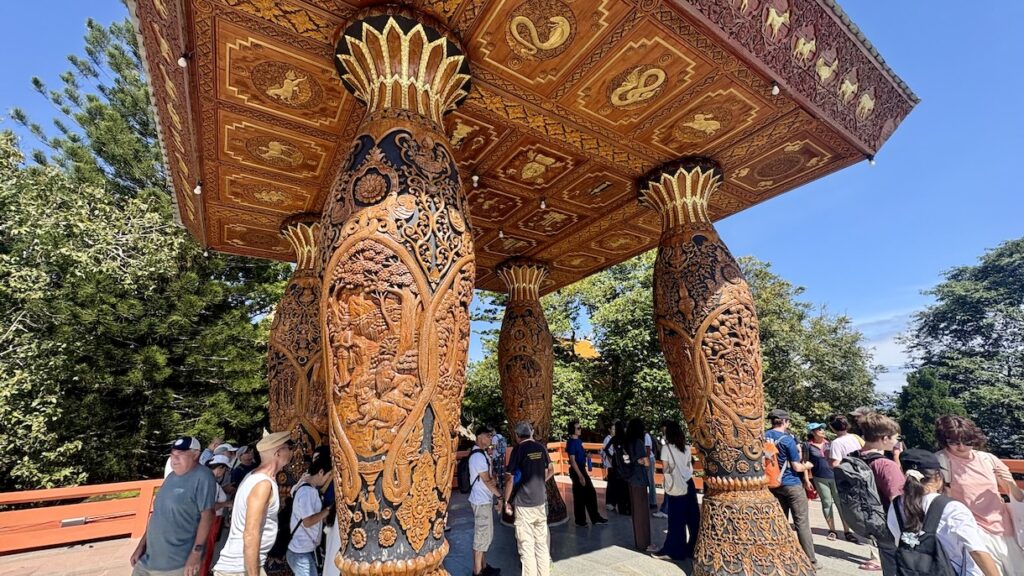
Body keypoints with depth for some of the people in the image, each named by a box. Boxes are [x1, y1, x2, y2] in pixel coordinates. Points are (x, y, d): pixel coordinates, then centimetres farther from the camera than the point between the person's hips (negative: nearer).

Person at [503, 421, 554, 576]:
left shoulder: (518, 449, -12)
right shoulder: (541, 447, 4)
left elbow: (510, 478, -13)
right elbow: (551, 471, 16)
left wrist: (506, 501, -4)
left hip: (524, 503, -5)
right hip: (541, 501, 5)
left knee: (527, 545, 3)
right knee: (542, 542, 16)